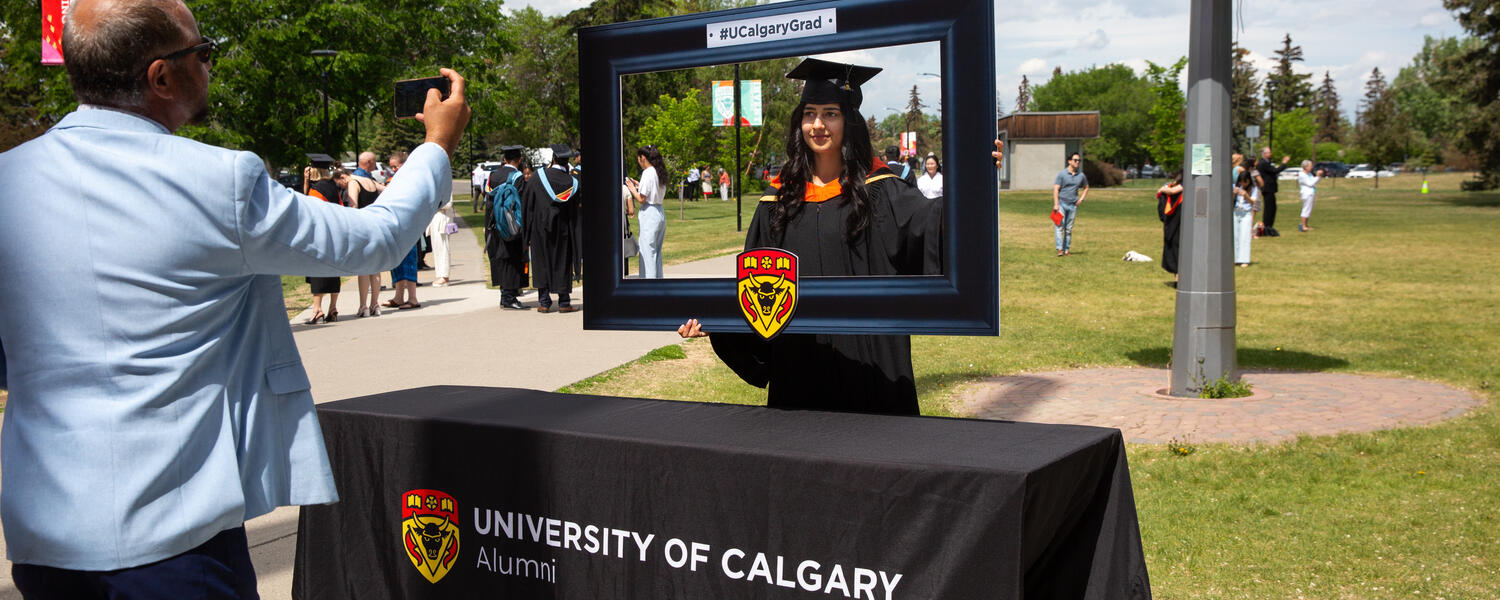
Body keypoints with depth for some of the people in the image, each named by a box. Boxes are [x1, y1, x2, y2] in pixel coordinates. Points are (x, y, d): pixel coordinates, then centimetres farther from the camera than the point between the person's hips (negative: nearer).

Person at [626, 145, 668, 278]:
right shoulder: (659, 172, 11)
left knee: (647, 251, -3)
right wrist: (640, 186, 15)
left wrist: (632, 189, 1)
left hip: (649, 214, -9)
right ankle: (658, 277, 21)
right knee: (657, 252, 15)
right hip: (660, 214, 9)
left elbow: (641, 199, -16)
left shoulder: (648, 173, -14)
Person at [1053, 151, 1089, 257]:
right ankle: (1060, 249, -17)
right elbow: (1056, 189, -6)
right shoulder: (1062, 174, -3)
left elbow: (1086, 188, 26)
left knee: (1069, 229, 7)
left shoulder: (1081, 176, 9)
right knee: (1059, 226, -12)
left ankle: (1067, 250, 13)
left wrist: (1081, 198, 9)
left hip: (1073, 205, 4)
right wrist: (1056, 204, -14)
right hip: (1061, 203, -4)